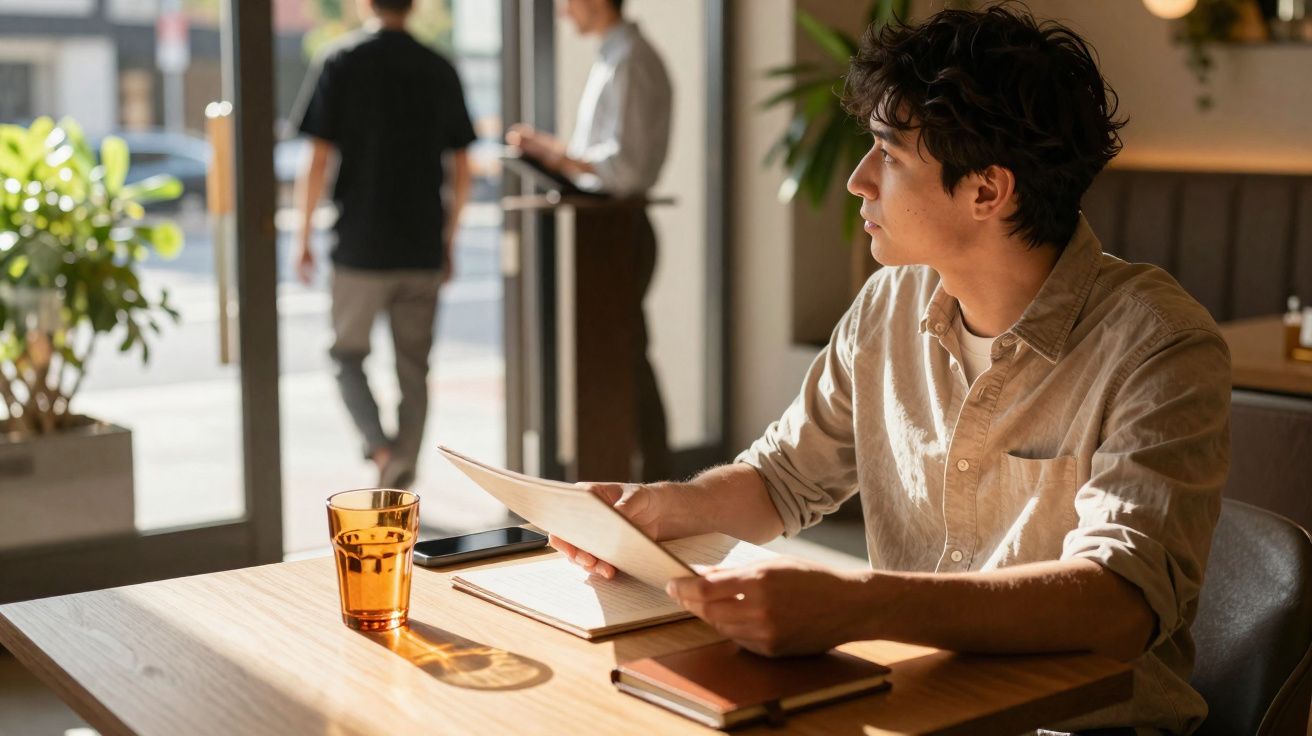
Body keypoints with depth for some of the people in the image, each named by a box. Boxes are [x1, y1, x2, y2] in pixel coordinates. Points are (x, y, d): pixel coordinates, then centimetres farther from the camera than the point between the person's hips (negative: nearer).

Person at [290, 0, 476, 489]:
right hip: (423, 248, 3)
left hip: (360, 246, -3)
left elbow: (317, 162, -9)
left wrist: (303, 237, 0)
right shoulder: (439, 70, 5)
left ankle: (382, 450, -10)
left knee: (348, 355, 13)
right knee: (413, 367, 10)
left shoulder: (340, 63, -5)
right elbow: (462, 170, 6)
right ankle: (399, 489, 13)